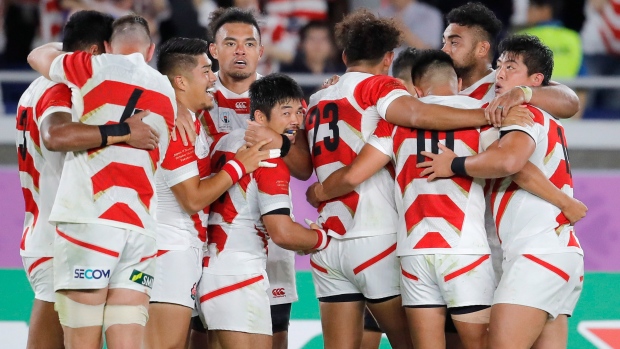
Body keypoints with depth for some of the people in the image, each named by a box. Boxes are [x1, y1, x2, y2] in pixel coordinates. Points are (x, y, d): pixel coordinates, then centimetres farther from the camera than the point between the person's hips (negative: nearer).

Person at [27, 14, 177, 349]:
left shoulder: (97, 68, 4)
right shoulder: (167, 93, 16)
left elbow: (38, 55, 23)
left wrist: (67, 47, 42)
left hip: (87, 219, -4)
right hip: (142, 229, 4)